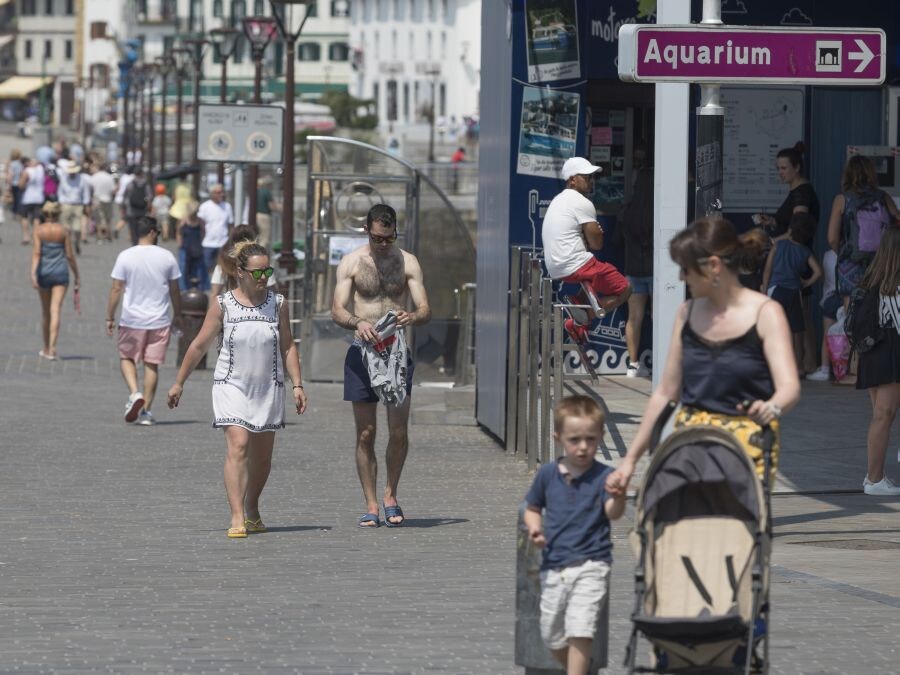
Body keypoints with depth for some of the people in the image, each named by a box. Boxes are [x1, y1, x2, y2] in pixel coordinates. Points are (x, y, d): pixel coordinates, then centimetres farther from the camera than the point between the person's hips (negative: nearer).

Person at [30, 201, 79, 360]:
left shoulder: (39, 230, -3)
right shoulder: (63, 231, -2)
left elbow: (36, 252, -13)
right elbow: (70, 255, 0)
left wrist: (33, 274, -19)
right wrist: (77, 277, 10)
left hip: (44, 272, 1)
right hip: (61, 273, -1)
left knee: (45, 311, 16)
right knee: (56, 310, -8)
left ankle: (46, 348, 28)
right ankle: (51, 349, -22)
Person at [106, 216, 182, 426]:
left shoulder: (125, 257, -6)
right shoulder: (167, 257, -2)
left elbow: (116, 289, -5)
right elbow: (174, 290, 5)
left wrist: (110, 317, 2)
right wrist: (177, 315, 19)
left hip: (132, 320, -1)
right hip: (160, 321, 1)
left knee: (127, 358, 16)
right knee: (152, 364, 6)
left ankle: (134, 393, -7)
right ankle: (145, 411, 6)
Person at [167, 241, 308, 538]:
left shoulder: (277, 304, 3)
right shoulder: (223, 305, -4)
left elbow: (288, 346, 9)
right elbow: (199, 345, 3)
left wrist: (297, 384, 2)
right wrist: (179, 382, 7)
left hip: (268, 388, 3)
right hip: (232, 385, -3)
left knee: (262, 456, 10)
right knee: (238, 447, -18)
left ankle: (252, 511, 32)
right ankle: (237, 519, -22)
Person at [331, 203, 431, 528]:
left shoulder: (407, 262, 4)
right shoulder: (351, 263, 2)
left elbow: (426, 310, 0)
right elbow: (337, 310, -5)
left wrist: (412, 317, -25)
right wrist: (358, 323, -27)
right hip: (362, 352, 0)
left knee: (398, 432, -6)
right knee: (366, 434, 1)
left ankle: (391, 495, 13)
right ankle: (371, 505, 6)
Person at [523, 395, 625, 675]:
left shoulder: (604, 476, -8)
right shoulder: (547, 474, 4)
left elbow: (612, 513, -22)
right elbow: (533, 508, 17)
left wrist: (619, 496, -44)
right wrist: (534, 528, -4)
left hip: (590, 565, -5)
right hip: (554, 566, 5)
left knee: (579, 629, -18)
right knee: (552, 634, 14)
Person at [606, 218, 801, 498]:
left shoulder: (765, 313, -5)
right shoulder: (687, 314, 10)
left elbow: (789, 386, -18)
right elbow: (666, 394, 14)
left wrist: (772, 408, -41)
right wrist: (631, 459, 11)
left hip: (746, 445, -4)